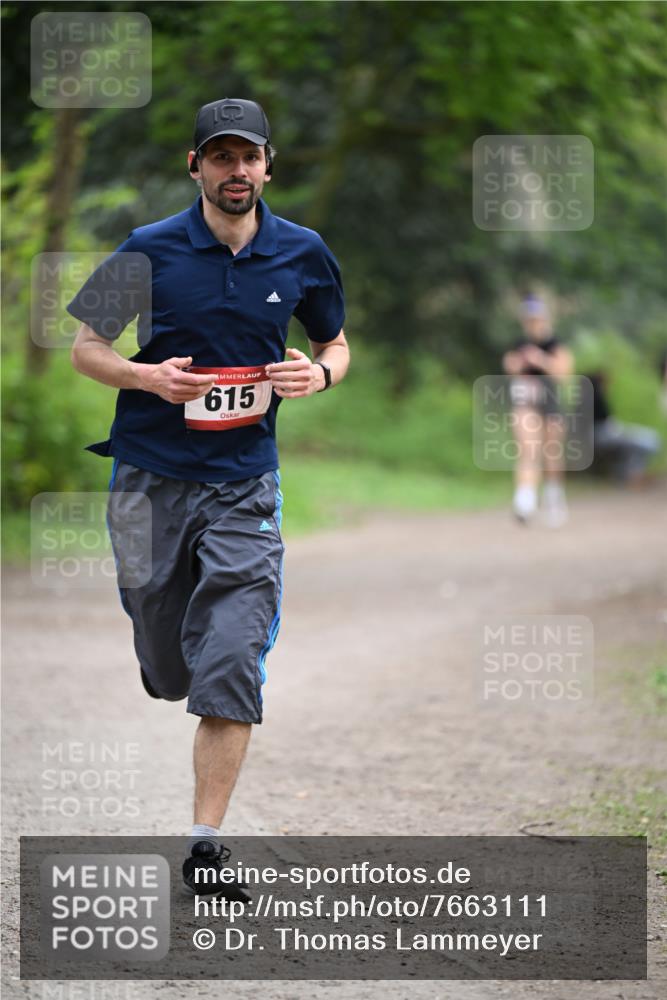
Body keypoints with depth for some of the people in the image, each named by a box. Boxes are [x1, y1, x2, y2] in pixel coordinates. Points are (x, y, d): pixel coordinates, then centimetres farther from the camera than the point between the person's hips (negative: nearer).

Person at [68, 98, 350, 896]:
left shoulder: (302, 255, 3)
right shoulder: (149, 251, -3)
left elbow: (336, 345, 17)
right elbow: (86, 349, 5)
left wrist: (319, 374, -6)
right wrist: (146, 376, -15)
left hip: (244, 487, 0)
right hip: (150, 478, 0)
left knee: (230, 671, -11)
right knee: (167, 673, 9)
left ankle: (205, 844, -6)